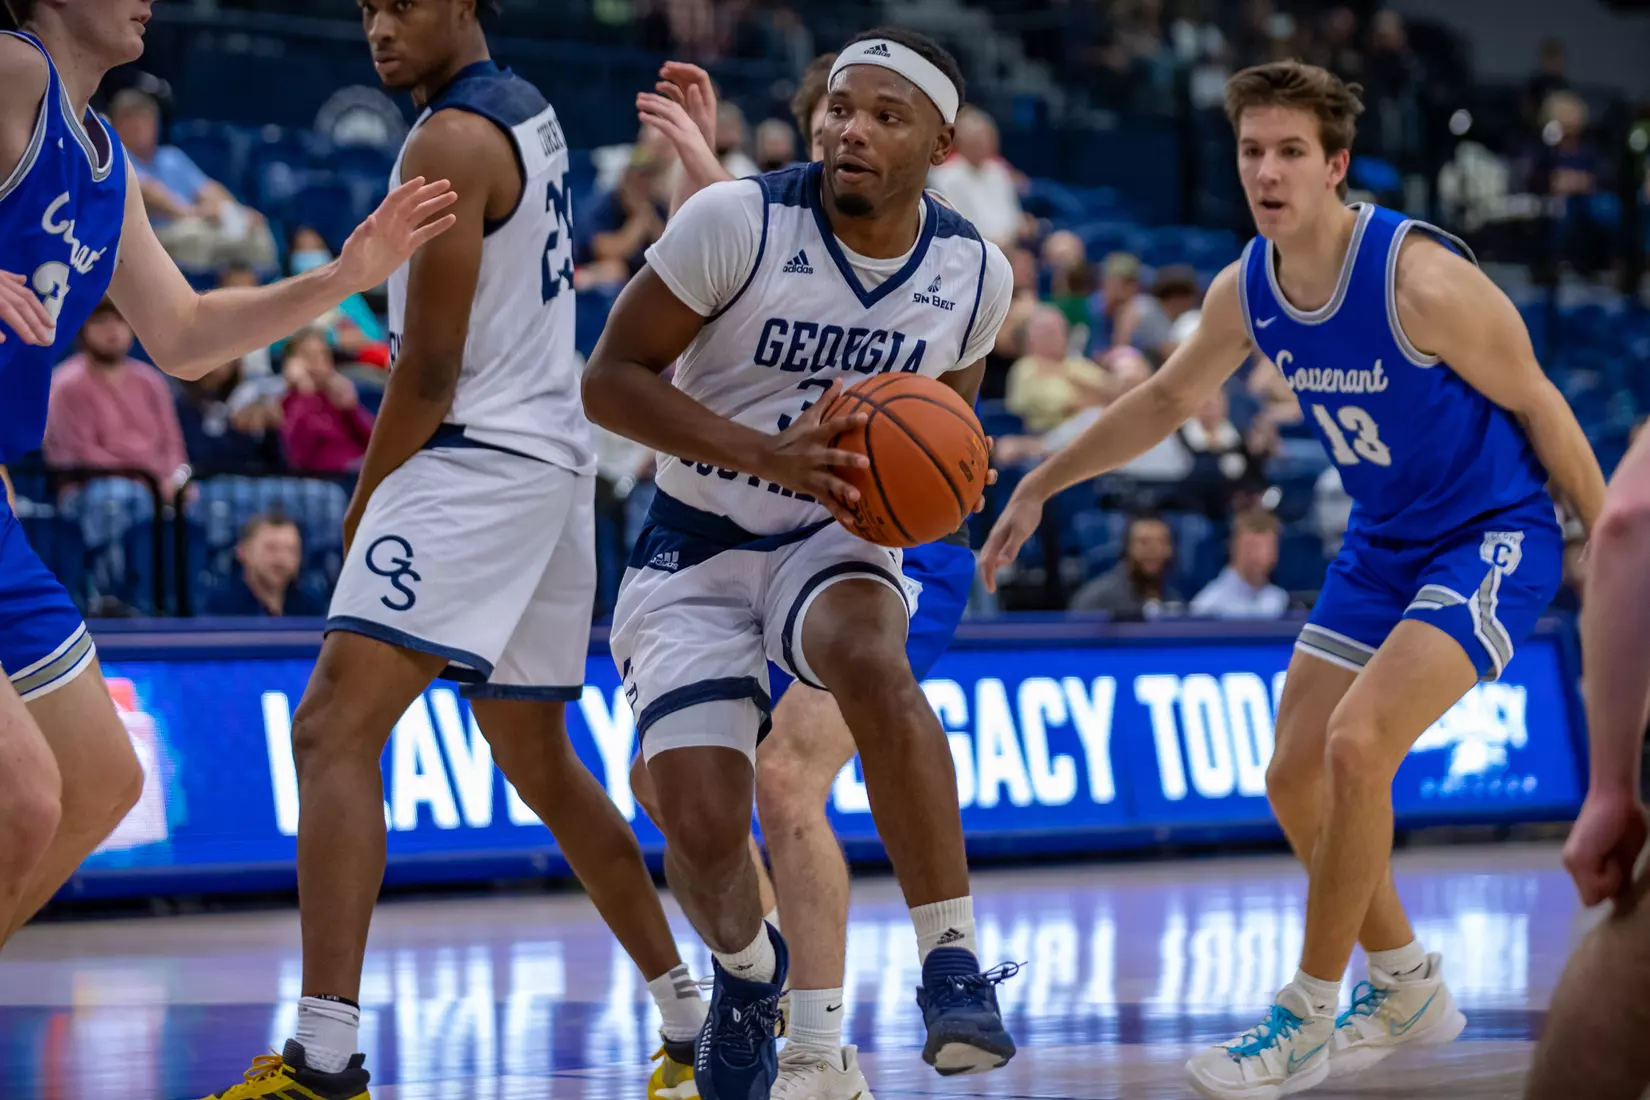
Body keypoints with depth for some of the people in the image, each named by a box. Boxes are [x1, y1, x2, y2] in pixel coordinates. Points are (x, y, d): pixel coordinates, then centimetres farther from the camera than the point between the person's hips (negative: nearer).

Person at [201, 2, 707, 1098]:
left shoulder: (451, 142, -14)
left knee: (334, 730, -18)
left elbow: (429, 375, -14)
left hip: (478, 462, -10)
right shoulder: (529, 112, 16)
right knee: (537, 755, 21)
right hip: (554, 457, 10)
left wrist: (361, 511, -4)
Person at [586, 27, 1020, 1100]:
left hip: (834, 541, 1)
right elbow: (610, 380, -15)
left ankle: (955, 962, -29)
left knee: (872, 660, -36)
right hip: (694, 554, -1)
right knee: (702, 831, -13)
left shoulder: (975, 274, -4)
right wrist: (770, 456, -28)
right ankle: (748, 971, 25)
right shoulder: (738, 220, -17)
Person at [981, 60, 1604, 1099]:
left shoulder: (1419, 278, -26)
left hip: (1493, 538, -8)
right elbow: (1166, 401, 13)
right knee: (1296, 779, 6)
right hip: (1383, 545, 8)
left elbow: (1537, 405, -15)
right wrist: (1041, 487, 15)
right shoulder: (1247, 291, -5)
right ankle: (1409, 992, 26)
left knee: (1355, 747, -23)